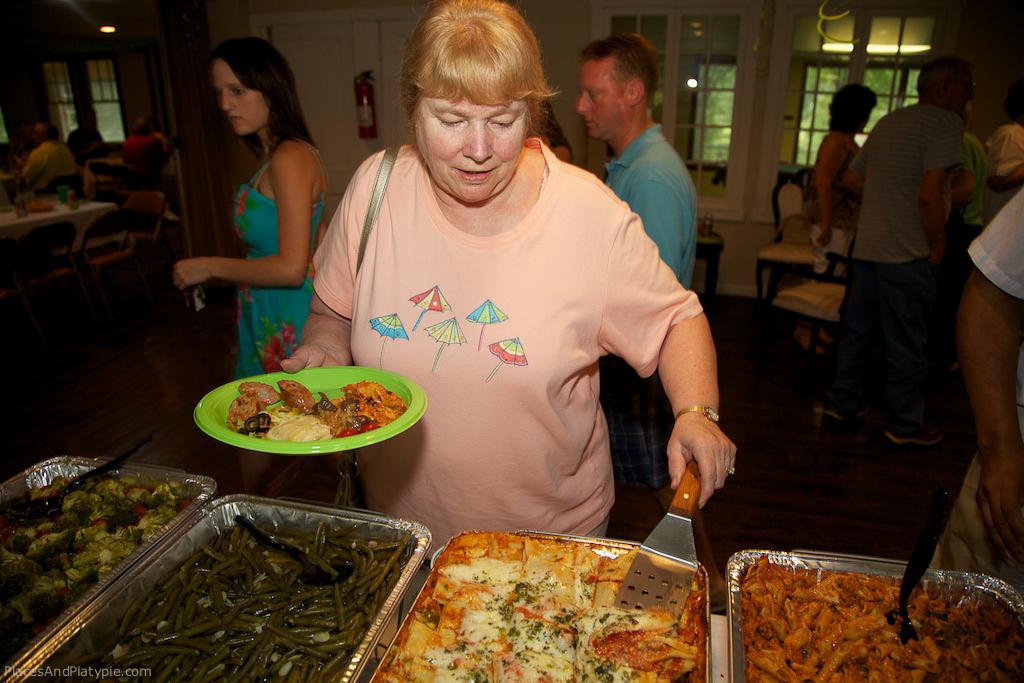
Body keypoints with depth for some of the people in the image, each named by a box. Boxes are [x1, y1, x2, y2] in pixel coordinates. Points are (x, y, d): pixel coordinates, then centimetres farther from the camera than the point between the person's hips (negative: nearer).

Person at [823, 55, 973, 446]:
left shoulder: (887, 122, 15)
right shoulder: (946, 122, -10)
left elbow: (851, 179, 23)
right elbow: (929, 196, -21)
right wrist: (938, 245, -10)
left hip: (867, 246, 8)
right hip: (907, 252, -8)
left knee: (858, 328, 16)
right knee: (907, 341, 3)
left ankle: (843, 402, 26)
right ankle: (905, 425, 15)